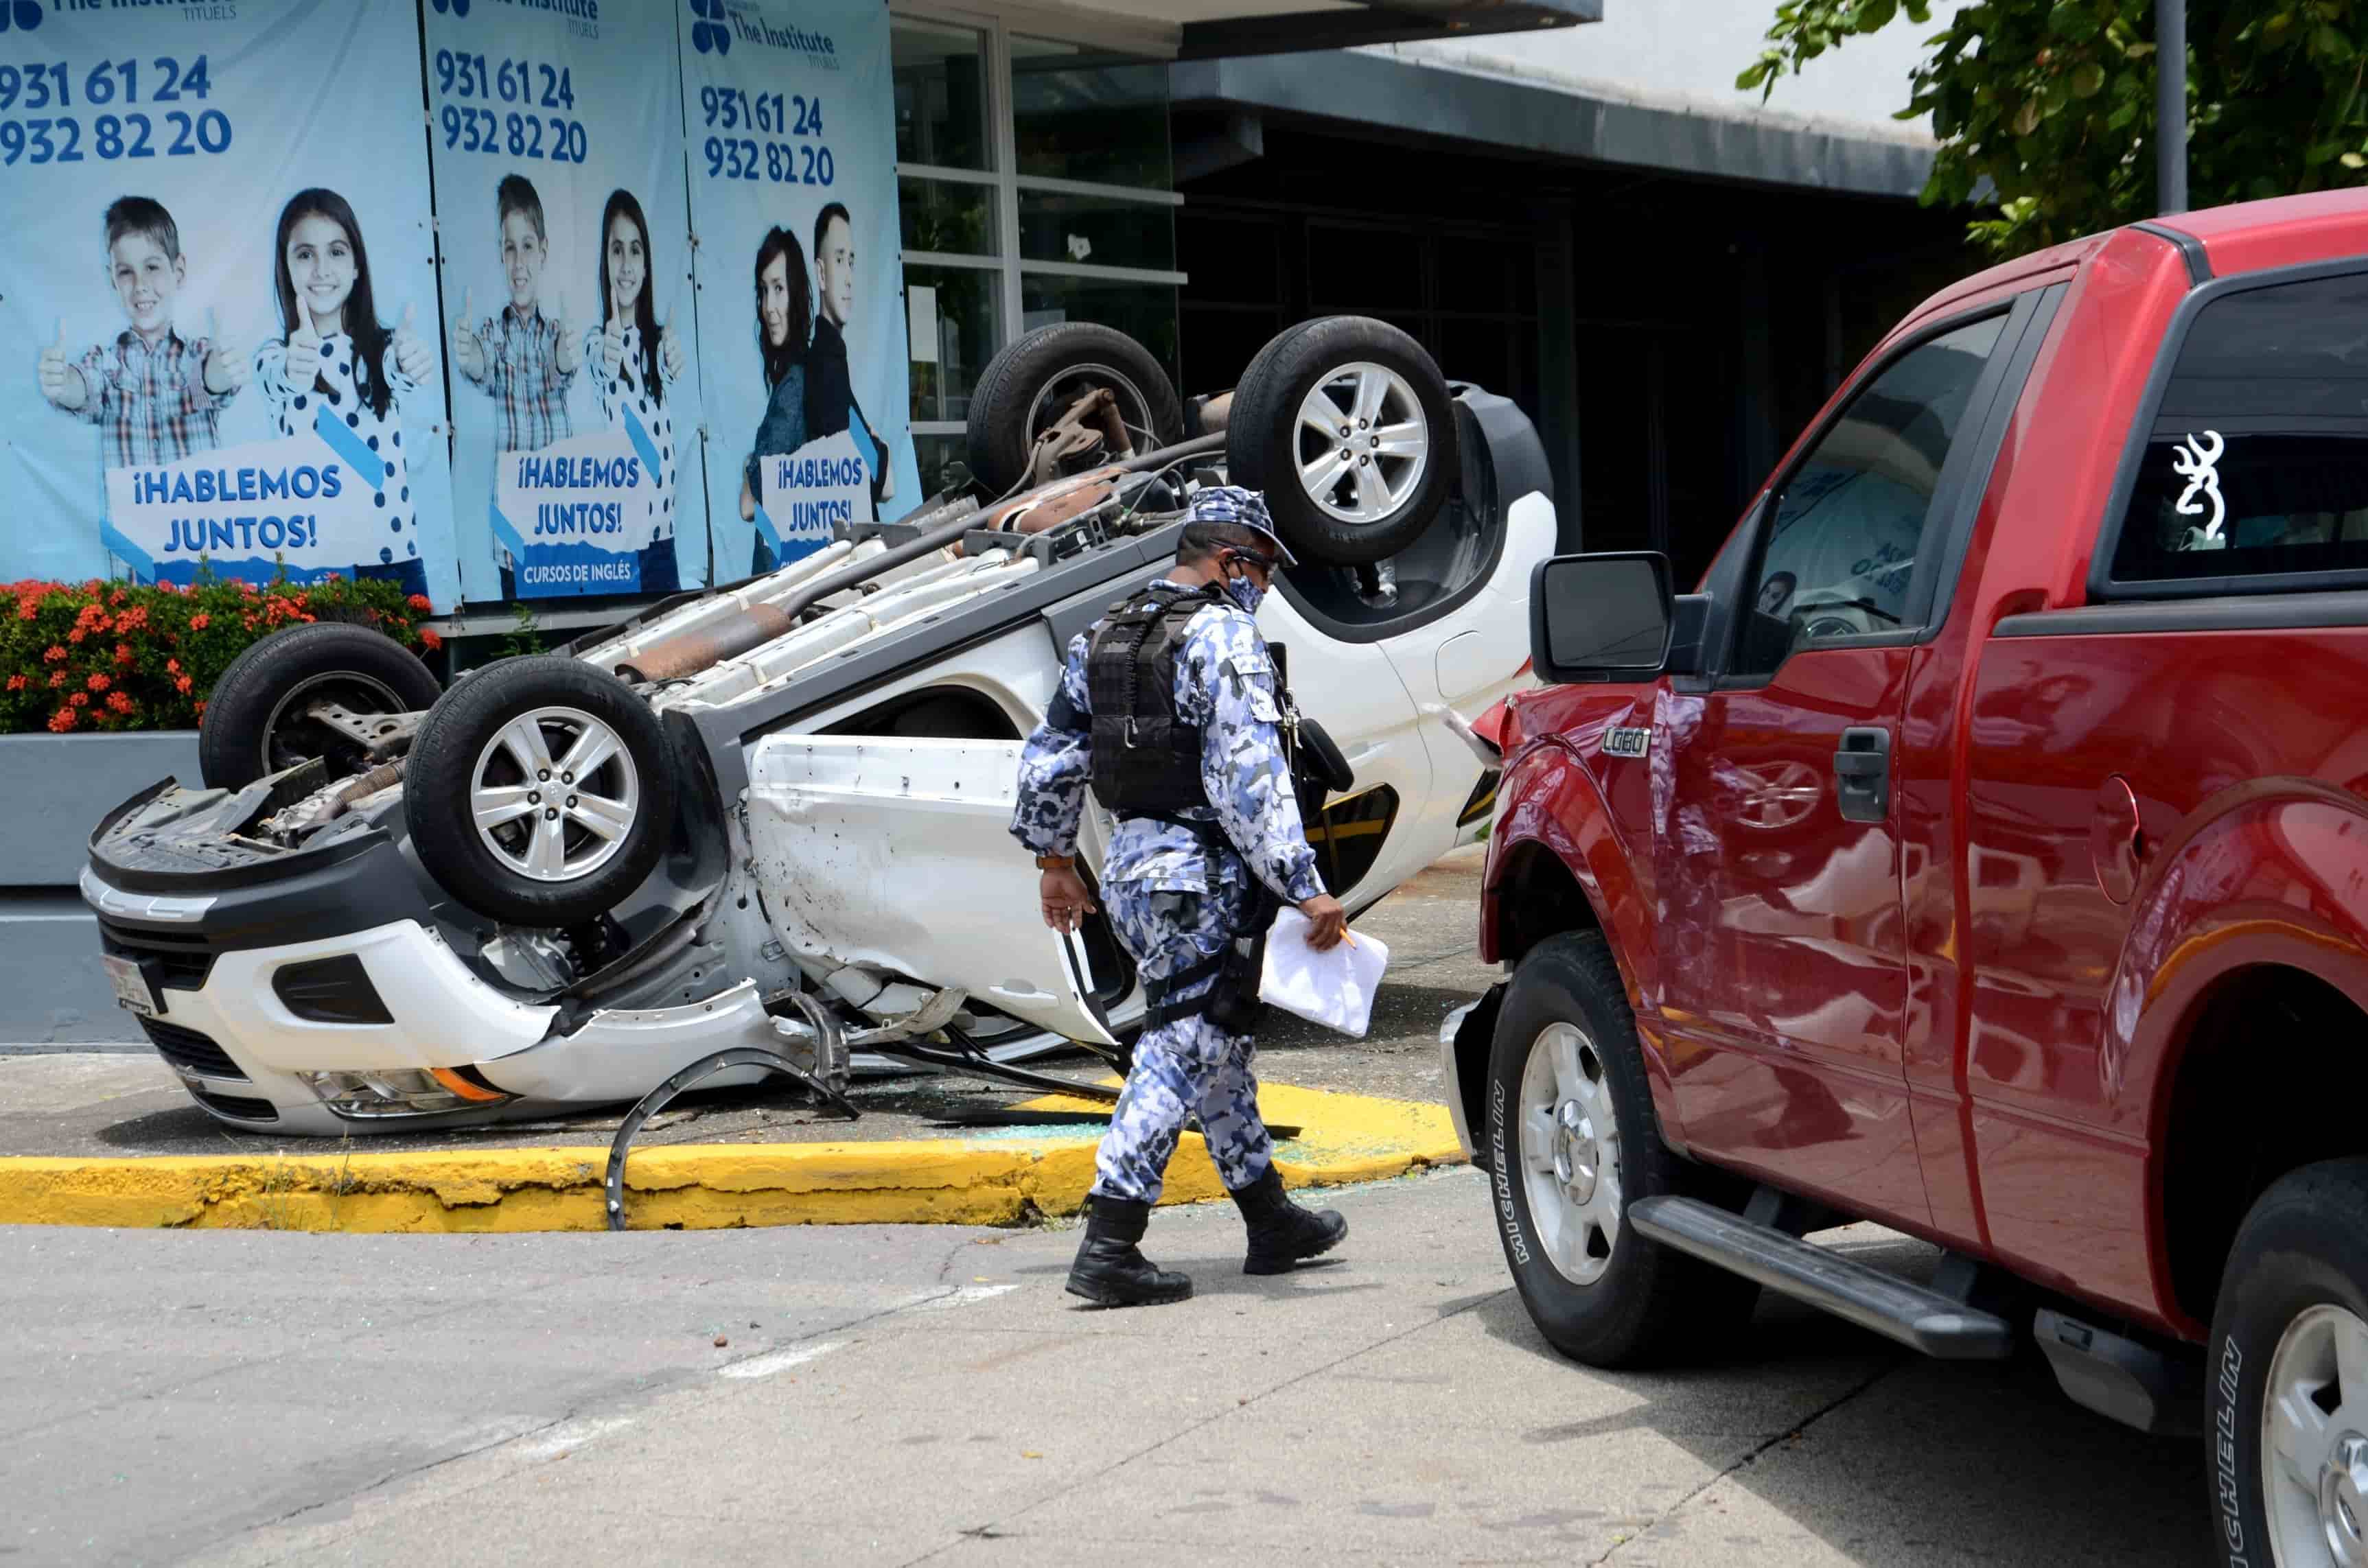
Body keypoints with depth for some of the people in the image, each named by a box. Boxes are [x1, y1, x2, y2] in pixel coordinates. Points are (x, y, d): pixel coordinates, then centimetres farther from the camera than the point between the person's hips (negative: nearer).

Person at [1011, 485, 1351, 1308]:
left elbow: (1049, 755, 19)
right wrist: (1305, 889, -23)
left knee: (1217, 1043, 19)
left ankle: (1271, 1219, 30)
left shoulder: (1102, 636, 12)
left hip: (1130, 868, 9)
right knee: (1182, 1052, -6)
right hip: (1205, 874, -9)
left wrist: (1054, 857, 29)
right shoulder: (1224, 637, -14)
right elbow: (1249, 778, -22)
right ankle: (1108, 1248, -12)